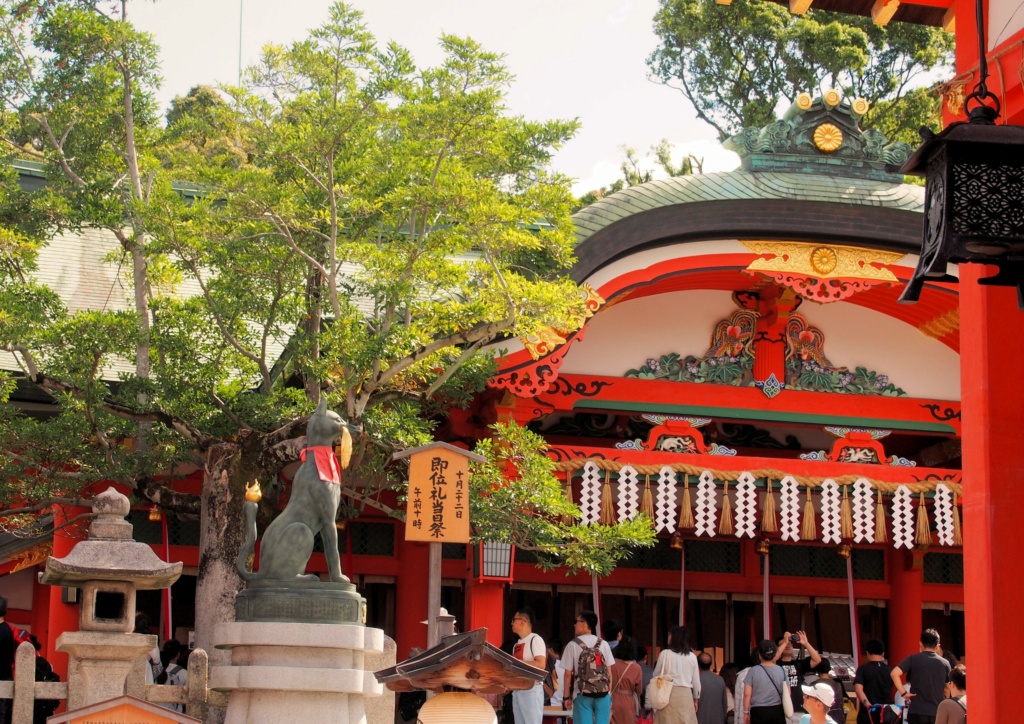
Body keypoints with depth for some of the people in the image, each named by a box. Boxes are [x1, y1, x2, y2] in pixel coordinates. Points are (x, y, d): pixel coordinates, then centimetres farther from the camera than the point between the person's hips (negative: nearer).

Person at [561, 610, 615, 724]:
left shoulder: (572, 645, -3)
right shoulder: (603, 644, 5)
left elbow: (568, 674, -3)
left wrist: (566, 696, 5)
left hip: (583, 694, -2)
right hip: (603, 693, 2)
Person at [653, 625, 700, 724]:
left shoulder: (665, 654, -2)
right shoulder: (692, 657, 5)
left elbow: (656, 675, 8)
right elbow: (696, 681, 10)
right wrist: (696, 698, 23)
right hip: (685, 694, 2)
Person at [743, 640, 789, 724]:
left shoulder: (753, 671, -5)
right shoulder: (781, 671, 2)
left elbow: (747, 694, -6)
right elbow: (787, 693, 7)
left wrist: (746, 712, 2)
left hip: (759, 711, -2)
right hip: (777, 711, 2)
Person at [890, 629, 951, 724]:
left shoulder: (913, 659, -3)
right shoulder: (945, 663, 6)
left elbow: (894, 673, -15)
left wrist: (903, 693, -9)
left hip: (917, 712, -2)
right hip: (938, 713, 2)